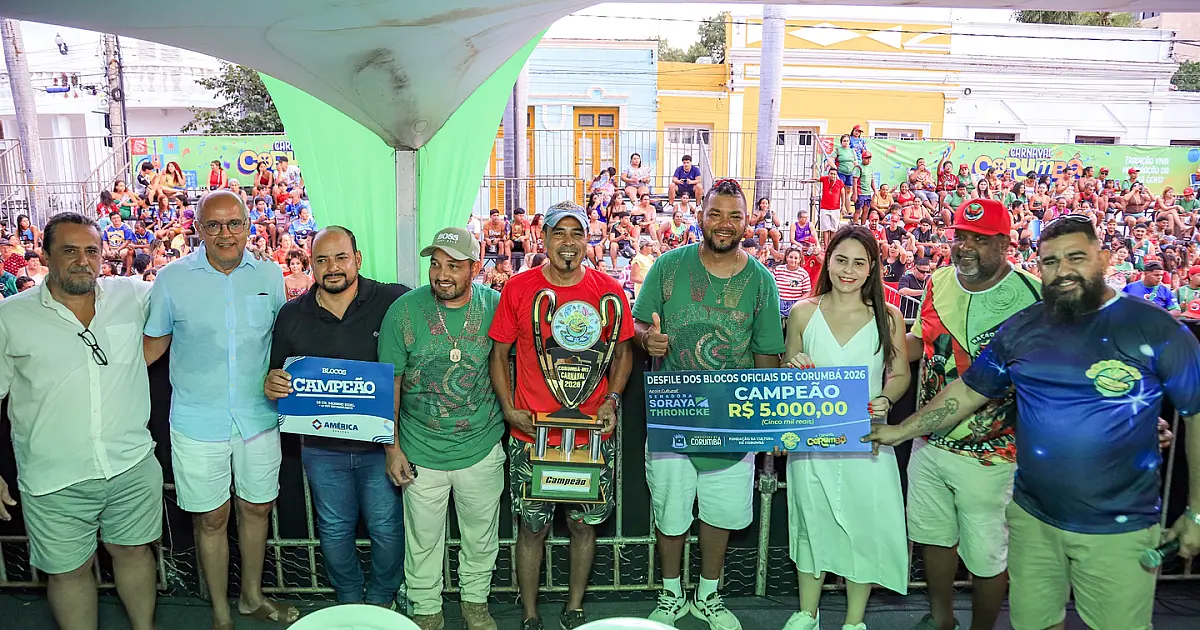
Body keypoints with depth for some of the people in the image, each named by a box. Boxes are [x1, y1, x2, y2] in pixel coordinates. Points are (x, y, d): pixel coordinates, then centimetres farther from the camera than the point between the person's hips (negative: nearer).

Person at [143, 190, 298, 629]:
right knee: (211, 519, 9)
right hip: (198, 424, -2)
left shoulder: (270, 276, 0)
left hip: (259, 419, 2)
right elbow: (154, 342, 5)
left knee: (256, 509, 16)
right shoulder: (172, 279, -5)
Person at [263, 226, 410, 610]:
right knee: (334, 531, 17)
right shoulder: (292, 315, 0)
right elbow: (277, 374, 11)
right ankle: (348, 598, 41)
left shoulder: (392, 302, -10)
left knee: (386, 527, 12)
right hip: (322, 448, 3)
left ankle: (382, 598, 36)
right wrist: (271, 385, -14)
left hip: (380, 445, -2)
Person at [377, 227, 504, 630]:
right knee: (423, 540, 14)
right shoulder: (404, 311, -10)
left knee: (481, 536, 18)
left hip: (482, 448, 1)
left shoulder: (496, 306, -9)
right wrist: (392, 448, -3)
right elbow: (390, 384, -4)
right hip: (420, 451, -1)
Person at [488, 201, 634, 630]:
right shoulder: (518, 289, -3)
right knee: (532, 527, 9)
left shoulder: (608, 291, -1)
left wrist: (612, 400, -4)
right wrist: (509, 409, -6)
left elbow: (622, 352, 10)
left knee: (585, 523, 13)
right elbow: (499, 353, 4)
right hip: (531, 432, -1)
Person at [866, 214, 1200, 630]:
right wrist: (902, 431, 3)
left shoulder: (1154, 329, -9)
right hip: (1031, 518, 3)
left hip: (1118, 531, -3)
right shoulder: (1020, 328, 1)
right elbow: (968, 390, 8)